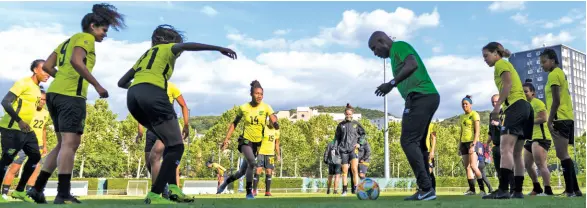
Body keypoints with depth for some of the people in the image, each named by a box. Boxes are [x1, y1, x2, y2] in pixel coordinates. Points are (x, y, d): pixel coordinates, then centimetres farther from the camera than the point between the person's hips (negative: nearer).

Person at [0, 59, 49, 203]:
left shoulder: (37, 89, 15)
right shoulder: (23, 83, -12)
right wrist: (19, 121, -29)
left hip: (27, 130, 9)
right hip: (12, 128, -9)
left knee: (35, 156, 6)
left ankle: (19, 191, 14)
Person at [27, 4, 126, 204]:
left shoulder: (68, 41, 25)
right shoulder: (86, 38, 0)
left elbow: (47, 66, 19)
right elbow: (76, 61, -20)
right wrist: (97, 85, -19)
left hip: (55, 92, 9)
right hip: (71, 95, -9)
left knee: (64, 144, 14)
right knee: (70, 143, -12)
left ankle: (38, 188, 15)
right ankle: (63, 195, -16)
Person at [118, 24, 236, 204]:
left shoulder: (145, 54, 35)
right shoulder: (167, 48, 18)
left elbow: (122, 83, 36)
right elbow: (187, 46, -6)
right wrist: (219, 48, -10)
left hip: (132, 97, 8)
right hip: (152, 94, -8)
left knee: (170, 143, 18)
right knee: (176, 146, -4)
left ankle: (172, 187, 7)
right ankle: (154, 195, -12)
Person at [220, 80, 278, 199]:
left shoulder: (266, 107, -10)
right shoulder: (243, 108, -8)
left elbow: (274, 121, -22)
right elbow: (234, 123, 3)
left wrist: (275, 124, -46)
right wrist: (227, 139, -1)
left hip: (258, 142, 2)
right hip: (246, 140, -2)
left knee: (244, 170, 12)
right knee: (251, 163, -27)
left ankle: (226, 182, 39)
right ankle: (249, 192, -13)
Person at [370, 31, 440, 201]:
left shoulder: (399, 46, -1)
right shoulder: (397, 52, 27)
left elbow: (413, 65, -19)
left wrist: (391, 83, -17)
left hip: (420, 97, -10)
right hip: (428, 97, 10)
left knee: (408, 141, -11)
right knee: (417, 143, 10)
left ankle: (426, 188, -14)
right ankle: (425, 190, 9)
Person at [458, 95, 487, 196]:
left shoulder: (474, 114, -3)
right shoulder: (462, 117, 17)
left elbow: (477, 131, -11)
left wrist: (473, 144, -20)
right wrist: (459, 146, 15)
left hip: (472, 142, -7)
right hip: (464, 142, 7)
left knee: (473, 166, -16)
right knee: (467, 167, 2)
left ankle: (482, 188, -10)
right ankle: (471, 189, 4)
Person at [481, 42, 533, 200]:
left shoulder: (501, 64, 2)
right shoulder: (506, 65, 29)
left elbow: (508, 85, -12)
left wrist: (497, 106, -17)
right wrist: (500, 109, 18)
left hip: (516, 107, -10)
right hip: (524, 107, 11)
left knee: (505, 148, -21)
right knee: (516, 153, 9)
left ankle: (503, 190, -31)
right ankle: (518, 192, 8)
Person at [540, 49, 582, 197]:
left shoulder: (553, 74, -9)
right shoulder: (560, 73, 21)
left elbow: (556, 101, -17)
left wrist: (550, 121, -19)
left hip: (560, 118, -10)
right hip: (567, 117, 10)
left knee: (562, 154, -11)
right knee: (563, 154, 12)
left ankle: (570, 190, -12)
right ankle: (574, 189, 14)